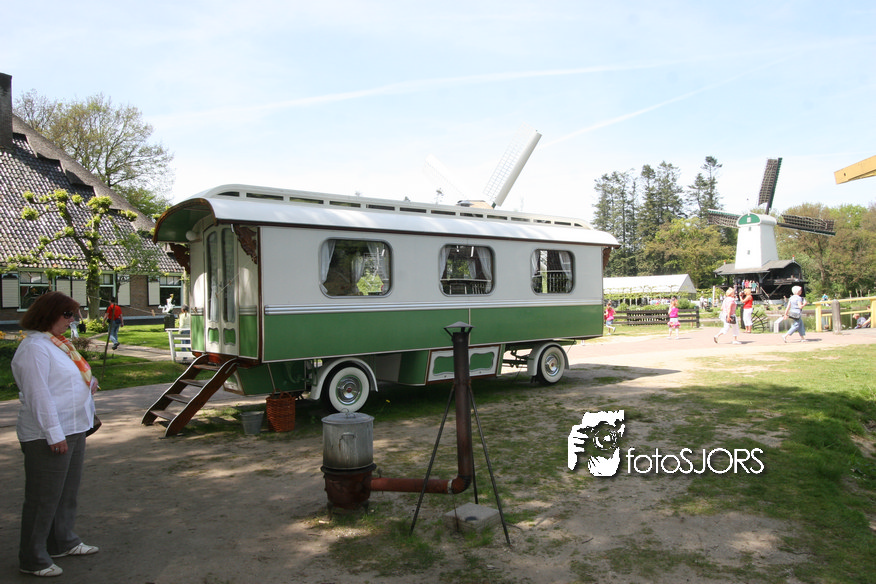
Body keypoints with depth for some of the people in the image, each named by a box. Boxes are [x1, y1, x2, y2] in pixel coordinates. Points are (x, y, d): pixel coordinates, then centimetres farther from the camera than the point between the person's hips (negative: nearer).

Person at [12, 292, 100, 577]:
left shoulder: (56, 342, 12)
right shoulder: (34, 348, -19)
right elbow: (38, 394, -23)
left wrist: (87, 381, 2)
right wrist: (54, 434, -23)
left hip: (72, 430, 10)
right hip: (47, 436, -10)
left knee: (68, 492, 21)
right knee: (43, 498, 2)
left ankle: (63, 542, 36)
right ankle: (33, 559, 16)